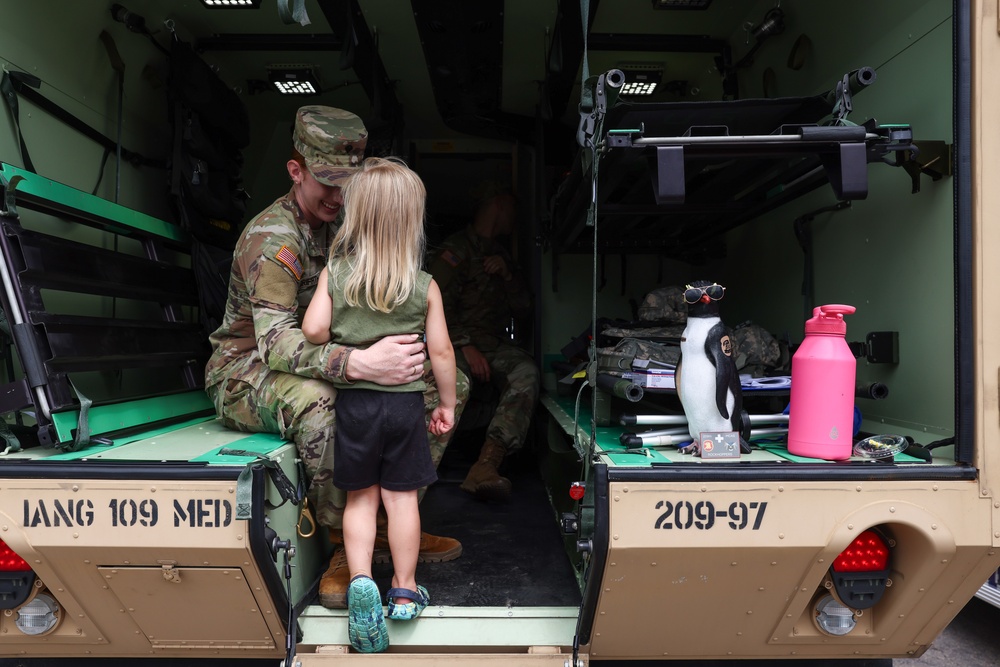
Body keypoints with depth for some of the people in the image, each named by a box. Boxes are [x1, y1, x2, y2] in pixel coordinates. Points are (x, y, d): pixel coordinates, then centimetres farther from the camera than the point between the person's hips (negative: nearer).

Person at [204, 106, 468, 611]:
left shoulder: (341, 226, 7)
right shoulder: (273, 238, -20)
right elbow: (276, 343, -33)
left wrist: (391, 354, -11)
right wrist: (359, 363, -50)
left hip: (325, 366, 8)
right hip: (249, 375, -7)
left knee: (447, 383, -3)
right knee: (318, 400, -44)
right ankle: (345, 544, -20)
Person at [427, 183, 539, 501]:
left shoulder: (501, 255, 27)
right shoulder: (457, 248, 5)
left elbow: (523, 308, 23)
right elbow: (439, 306, -7)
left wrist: (507, 274, 6)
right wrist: (466, 347, -20)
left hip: (495, 343, 5)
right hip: (457, 341, -5)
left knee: (526, 371, -30)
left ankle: (485, 467, -44)